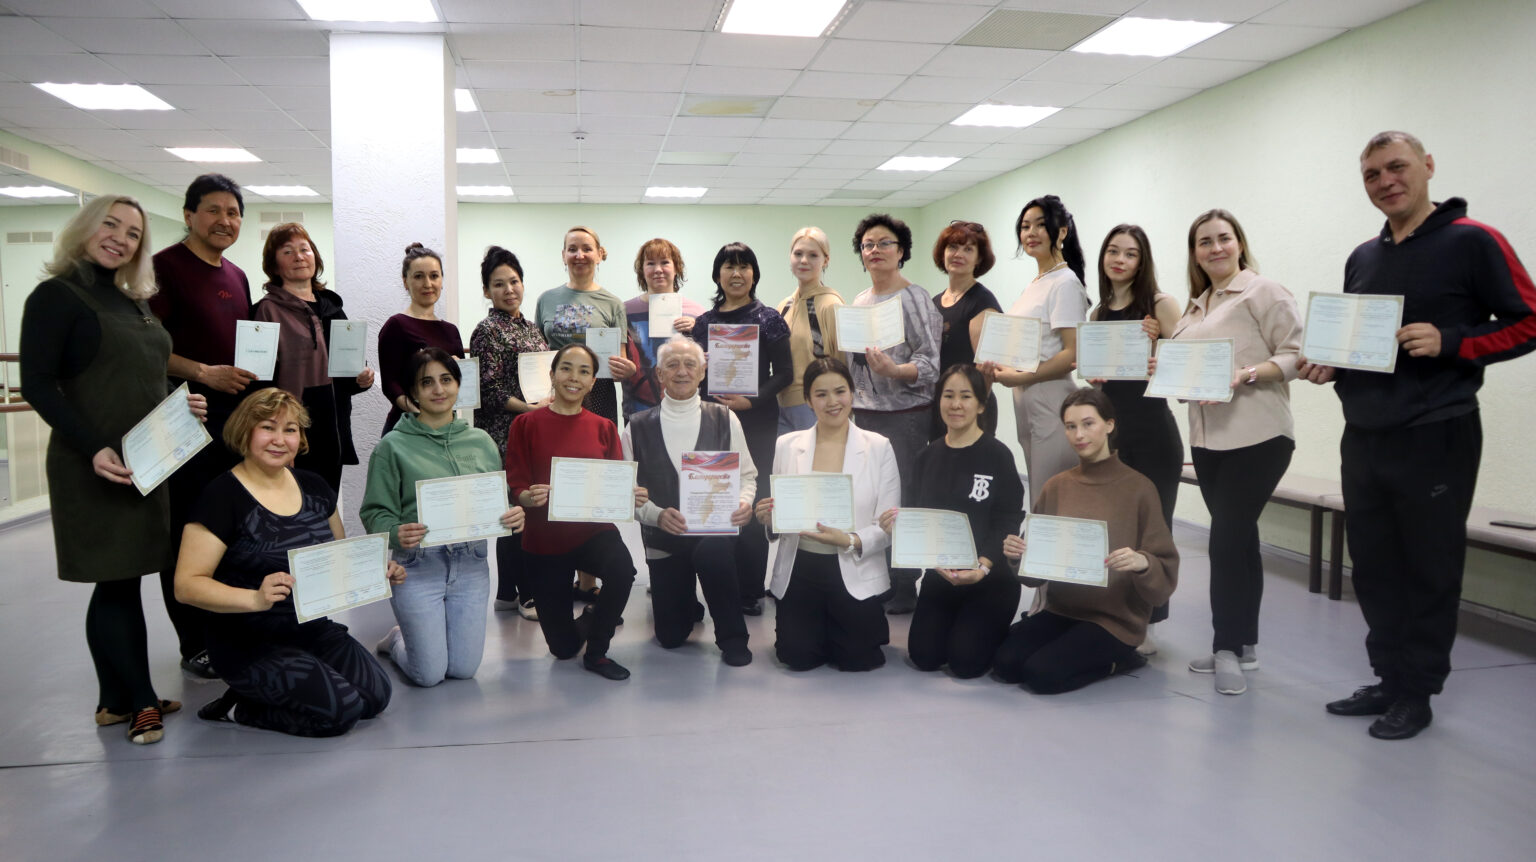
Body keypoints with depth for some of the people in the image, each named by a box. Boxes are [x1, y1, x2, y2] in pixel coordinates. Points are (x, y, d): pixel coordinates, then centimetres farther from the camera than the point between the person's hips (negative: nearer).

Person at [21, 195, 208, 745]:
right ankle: (139, 702, 8)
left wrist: (184, 405, 2)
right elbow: (38, 385, -13)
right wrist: (93, 450, -23)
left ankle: (119, 699, 21)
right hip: (96, 466, -7)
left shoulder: (133, 303, 16)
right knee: (116, 582, -1)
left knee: (123, 581, 12)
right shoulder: (57, 296, -6)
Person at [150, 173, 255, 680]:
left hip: (235, 418, 7)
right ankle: (195, 646, 10)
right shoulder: (166, 267, -6)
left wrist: (251, 373, 7)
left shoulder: (237, 277, 16)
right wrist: (204, 374, -21)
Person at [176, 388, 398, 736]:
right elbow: (187, 585, -17)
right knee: (340, 710, -23)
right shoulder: (223, 496, -13)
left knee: (376, 695, -14)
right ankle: (238, 708, 3)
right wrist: (256, 598, -32)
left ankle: (264, 695, 9)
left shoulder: (313, 487, 7)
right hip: (250, 642, -7)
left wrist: (378, 570, -2)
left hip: (314, 628, 7)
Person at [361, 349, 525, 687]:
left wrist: (514, 516, -10)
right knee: (429, 675, 0)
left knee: (464, 669, 6)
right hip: (417, 566, -3)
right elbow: (375, 511, -5)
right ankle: (397, 639, 34)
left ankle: (423, 635, 40)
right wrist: (396, 533, -26)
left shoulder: (480, 441, 8)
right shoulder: (394, 445, -3)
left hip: (471, 564, 3)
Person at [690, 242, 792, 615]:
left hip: (756, 421, -4)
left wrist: (750, 401, -15)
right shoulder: (704, 321, 11)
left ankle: (750, 593, 7)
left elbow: (784, 373, -3)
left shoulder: (768, 319, 0)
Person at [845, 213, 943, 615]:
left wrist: (893, 370, -27)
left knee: (900, 498, -5)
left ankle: (903, 590, 5)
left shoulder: (914, 298, -6)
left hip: (904, 413, -6)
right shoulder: (859, 302, 15)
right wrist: (849, 401, 13)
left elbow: (932, 362, -12)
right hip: (865, 412, 7)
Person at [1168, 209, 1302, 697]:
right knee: (1239, 540, 12)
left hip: (1257, 437, -7)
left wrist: (1246, 374, -23)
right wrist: (1165, 369, 3)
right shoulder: (1195, 306, 18)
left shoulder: (1263, 292, -3)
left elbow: (1296, 355, -10)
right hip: (1208, 438, 7)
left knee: (1227, 540, -10)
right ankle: (1243, 647, 19)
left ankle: (1228, 649, 0)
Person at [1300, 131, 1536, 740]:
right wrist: (1330, 363, 2)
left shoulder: (1472, 243, -5)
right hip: (1363, 438, 6)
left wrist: (1448, 343, -19)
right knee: (1374, 566, 11)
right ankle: (1389, 679, 24)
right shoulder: (1362, 260, 14)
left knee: (1429, 569, 3)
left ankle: (1417, 694, 14)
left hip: (1435, 438, -6)